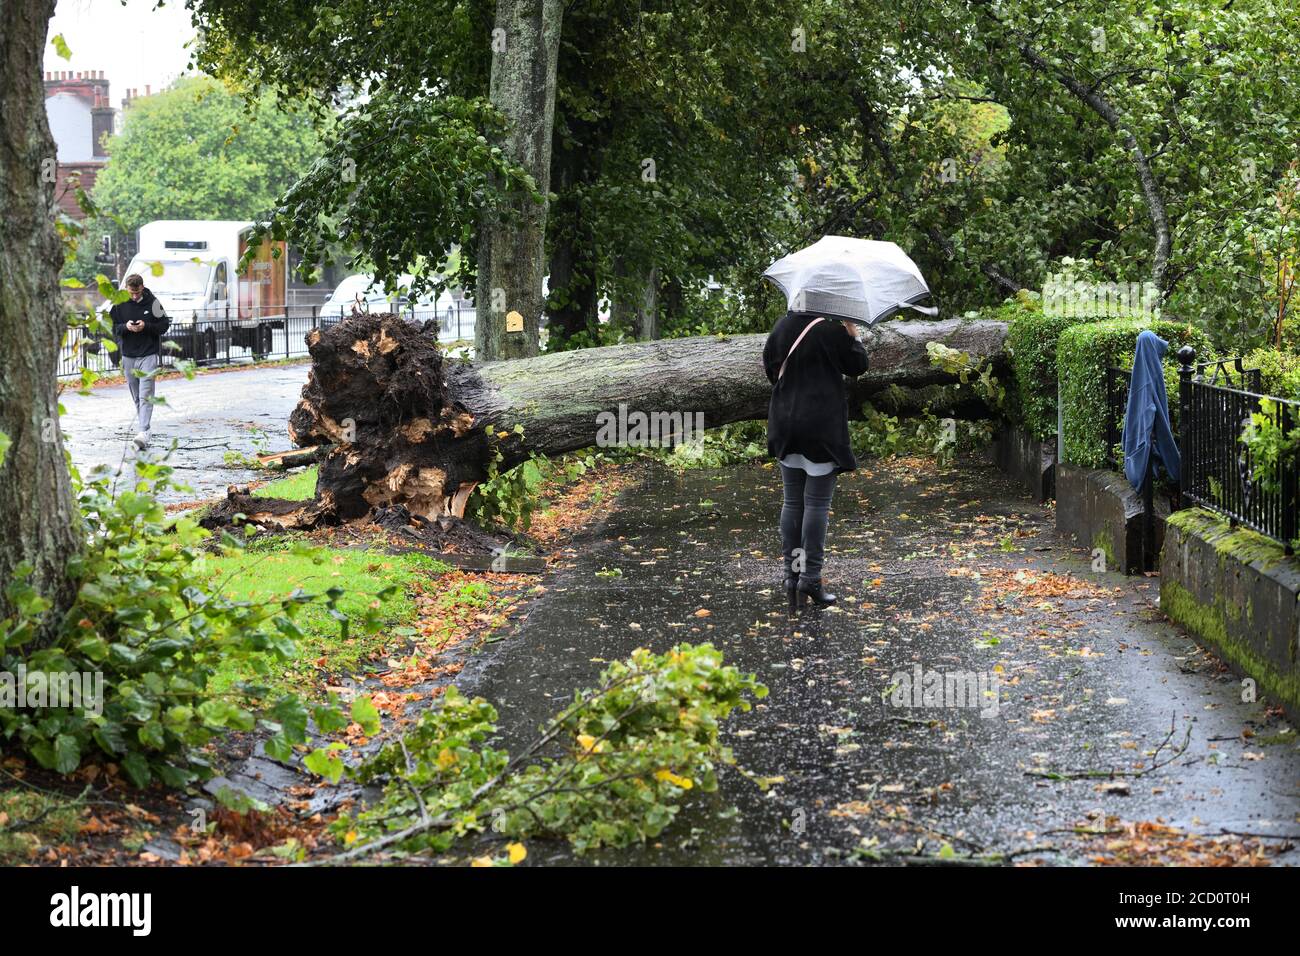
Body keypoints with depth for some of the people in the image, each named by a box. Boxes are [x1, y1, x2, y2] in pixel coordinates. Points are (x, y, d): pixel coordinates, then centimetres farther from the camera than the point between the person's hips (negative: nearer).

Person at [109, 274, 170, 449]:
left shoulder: (152, 302, -3)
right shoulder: (119, 304, 2)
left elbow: (165, 325, 1)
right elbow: (112, 327, 5)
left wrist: (146, 326, -15)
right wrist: (125, 327, -15)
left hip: (148, 355, -3)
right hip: (128, 356, 3)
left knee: (146, 396, -14)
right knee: (136, 397, 10)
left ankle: (143, 433, -23)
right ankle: (143, 425, 24)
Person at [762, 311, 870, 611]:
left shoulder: (781, 326, 3)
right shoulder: (831, 329, -14)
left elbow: (769, 365, 12)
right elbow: (857, 366, -3)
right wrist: (853, 334, 11)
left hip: (785, 424, 6)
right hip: (822, 427, -5)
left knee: (792, 502, 11)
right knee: (817, 503, -2)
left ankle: (792, 574, 13)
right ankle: (810, 578, -3)